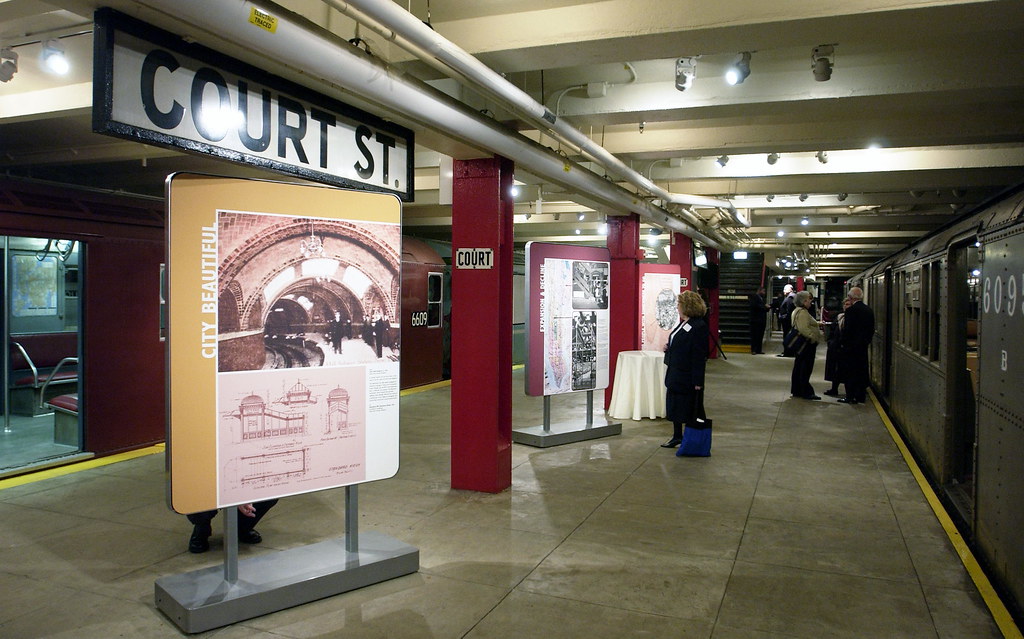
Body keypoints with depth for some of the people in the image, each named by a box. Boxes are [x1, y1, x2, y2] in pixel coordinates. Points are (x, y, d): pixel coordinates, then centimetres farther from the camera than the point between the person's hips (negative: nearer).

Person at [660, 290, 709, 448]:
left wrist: (698, 381, -21)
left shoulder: (699, 327, -18)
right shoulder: (683, 324, 11)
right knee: (674, 405, 17)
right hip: (675, 373, 9)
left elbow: (699, 356, -20)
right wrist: (669, 349, 4)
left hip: (687, 376, -9)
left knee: (687, 409, 1)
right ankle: (677, 436, 30)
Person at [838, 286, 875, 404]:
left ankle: (850, 397, 1)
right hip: (863, 346, 7)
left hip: (850, 346, -7)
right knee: (862, 371, 12)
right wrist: (867, 341, 19)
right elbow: (872, 329, 11)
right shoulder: (869, 310, 7)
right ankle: (861, 396, 18)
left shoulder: (851, 310, -16)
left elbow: (847, 329, -18)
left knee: (849, 372, 0)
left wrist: (842, 342, -7)